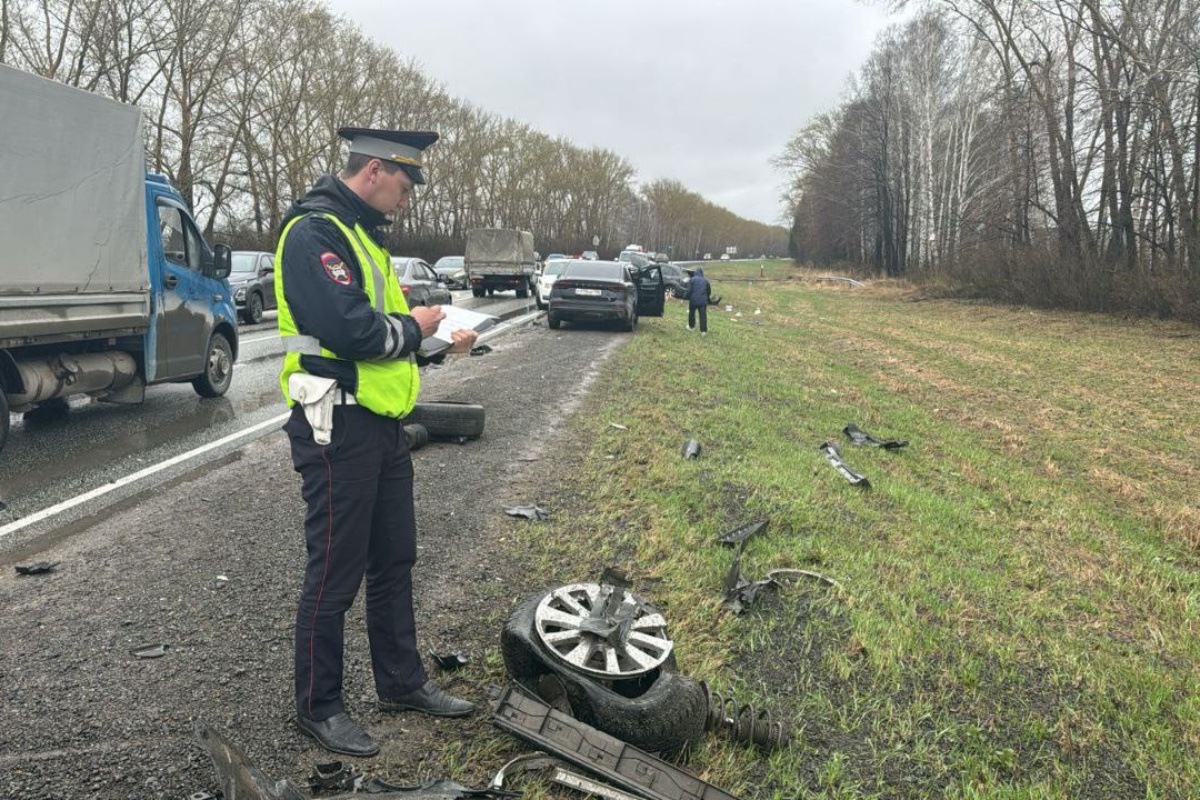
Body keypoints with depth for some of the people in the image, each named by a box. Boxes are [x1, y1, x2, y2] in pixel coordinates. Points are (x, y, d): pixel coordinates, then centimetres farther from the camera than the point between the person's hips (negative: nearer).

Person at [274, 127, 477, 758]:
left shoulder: (361, 233, 17)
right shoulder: (313, 232, -15)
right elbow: (351, 330, -27)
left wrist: (440, 341, 7)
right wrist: (413, 326, -10)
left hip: (382, 424, 10)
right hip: (337, 428, -10)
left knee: (393, 560, 17)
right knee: (335, 572, 2)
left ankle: (402, 683, 33)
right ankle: (318, 707, 20)